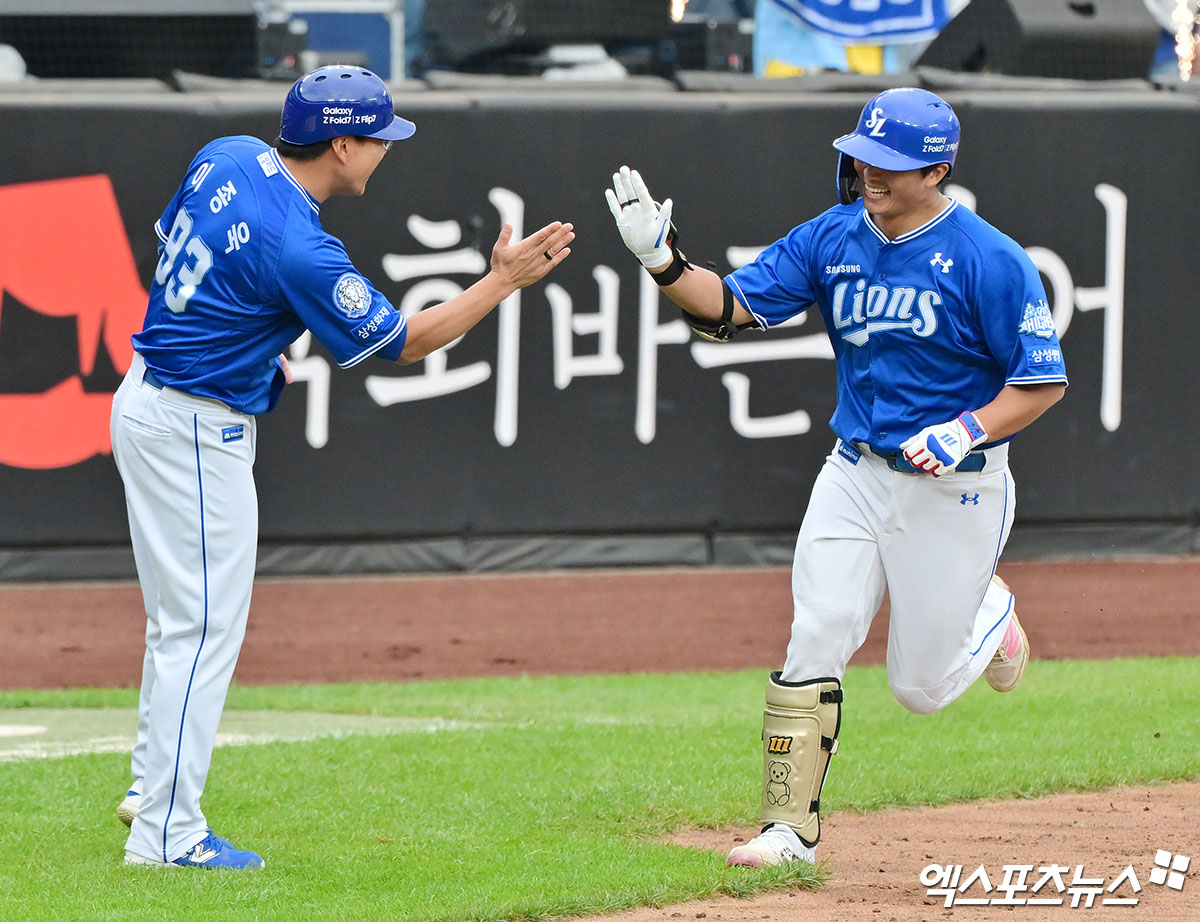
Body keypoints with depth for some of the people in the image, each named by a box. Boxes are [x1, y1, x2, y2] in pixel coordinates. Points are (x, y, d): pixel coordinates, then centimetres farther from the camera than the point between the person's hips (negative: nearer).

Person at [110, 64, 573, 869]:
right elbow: (402, 342, -16)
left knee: (182, 616, 19)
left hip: (146, 402, 10)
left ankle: (153, 786, 26)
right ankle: (167, 833, -4)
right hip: (196, 431, -10)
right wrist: (503, 282, -11)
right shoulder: (299, 249, -25)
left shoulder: (226, 159, 0)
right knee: (203, 628, -5)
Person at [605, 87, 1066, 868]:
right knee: (814, 645, -9)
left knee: (922, 687, 4)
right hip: (855, 473, 4)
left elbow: (1044, 381, -11)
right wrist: (662, 258, -19)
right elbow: (729, 307, -2)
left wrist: (965, 432, -25)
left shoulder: (989, 261, -15)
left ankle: (991, 609, 37)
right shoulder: (833, 239, 1)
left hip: (954, 488, -4)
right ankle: (793, 827, -2)